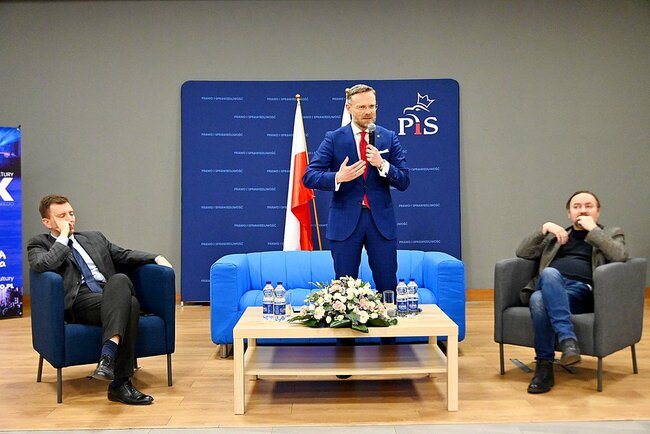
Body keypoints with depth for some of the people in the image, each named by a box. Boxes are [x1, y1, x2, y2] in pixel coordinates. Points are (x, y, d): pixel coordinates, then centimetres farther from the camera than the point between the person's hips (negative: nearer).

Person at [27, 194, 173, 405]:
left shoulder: (95, 237, 30)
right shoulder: (39, 244, 15)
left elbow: (124, 255, 25)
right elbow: (43, 266, -8)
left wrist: (157, 258, 9)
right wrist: (63, 236, 1)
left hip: (111, 296, 4)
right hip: (79, 302, -4)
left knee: (126, 291, -34)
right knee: (125, 300, -34)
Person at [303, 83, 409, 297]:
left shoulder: (389, 138, 6)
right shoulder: (334, 139, 2)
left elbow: (403, 181, 1)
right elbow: (309, 177, -5)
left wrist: (382, 164, -17)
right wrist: (337, 177, -23)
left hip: (381, 221, 1)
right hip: (345, 221, -1)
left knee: (388, 286, 5)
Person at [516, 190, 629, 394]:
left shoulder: (611, 234, 24)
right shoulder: (556, 235, 31)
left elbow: (621, 256, -1)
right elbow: (522, 253, 20)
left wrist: (592, 229, -1)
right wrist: (544, 229, 6)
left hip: (582, 290, -3)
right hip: (549, 285, 3)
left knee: (540, 299, -37)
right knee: (550, 273, -37)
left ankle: (545, 366, -35)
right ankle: (568, 339, -42)